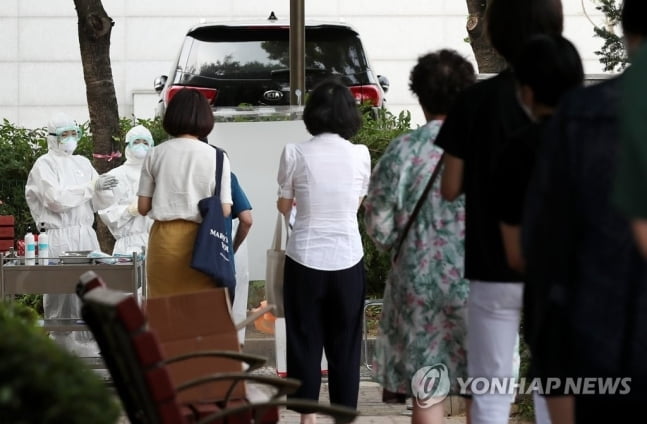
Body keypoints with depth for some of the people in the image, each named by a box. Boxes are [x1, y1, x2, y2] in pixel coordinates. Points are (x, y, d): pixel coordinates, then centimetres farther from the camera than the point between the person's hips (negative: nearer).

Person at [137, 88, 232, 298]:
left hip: (163, 239, 1)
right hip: (200, 241, -1)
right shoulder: (217, 157, -2)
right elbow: (225, 211, -2)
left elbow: (143, 208, 6)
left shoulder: (155, 154, 2)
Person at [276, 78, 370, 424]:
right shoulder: (360, 154, -4)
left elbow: (284, 206, 3)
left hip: (305, 258, -1)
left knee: (304, 338, 9)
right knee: (345, 341, 10)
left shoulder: (295, 153, -7)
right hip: (347, 259, 1)